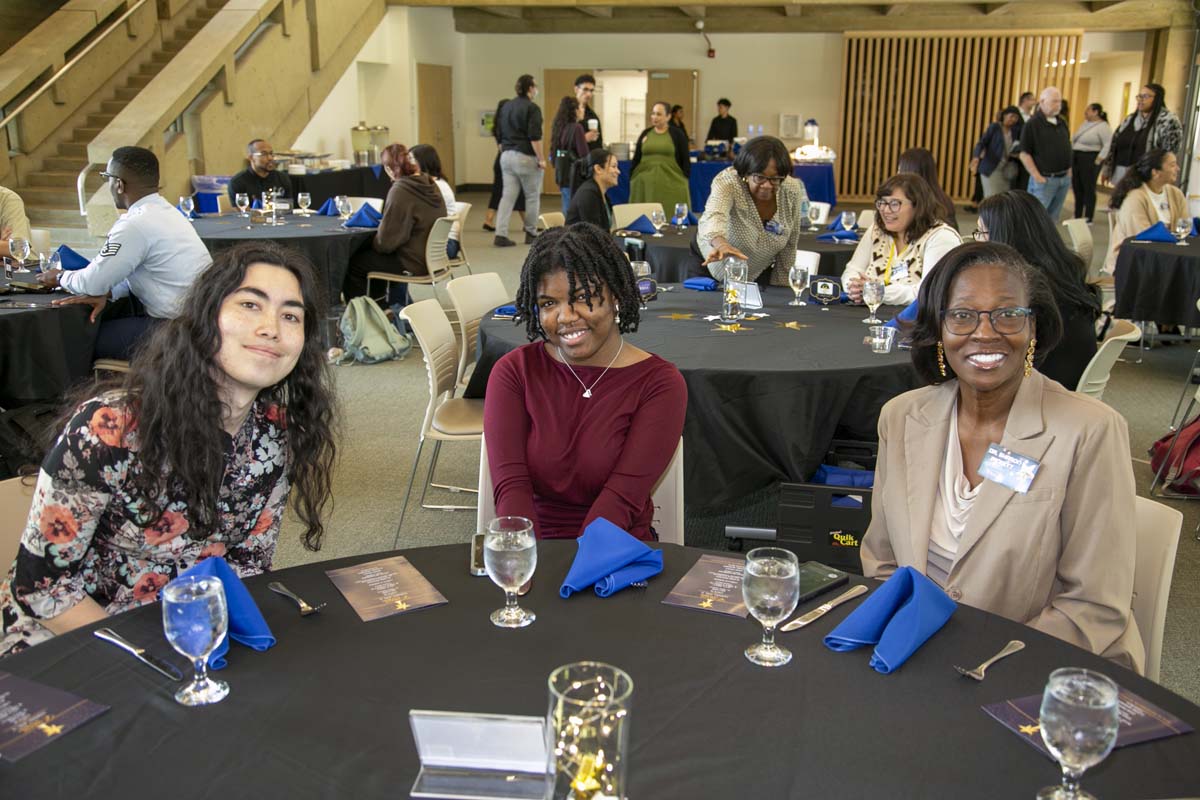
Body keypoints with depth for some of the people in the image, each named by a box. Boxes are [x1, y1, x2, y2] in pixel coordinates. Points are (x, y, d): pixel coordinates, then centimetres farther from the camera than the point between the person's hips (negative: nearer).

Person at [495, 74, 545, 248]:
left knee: (507, 195, 3)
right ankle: (531, 233, 15)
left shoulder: (506, 106, 13)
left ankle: (501, 234, -6)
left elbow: (500, 135, 17)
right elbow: (534, 137, -17)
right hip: (525, 157, -7)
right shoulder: (531, 108, -11)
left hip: (507, 155, 7)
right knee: (532, 196, 8)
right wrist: (541, 159, -13)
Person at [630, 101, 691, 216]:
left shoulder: (677, 135, 2)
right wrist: (631, 179, 9)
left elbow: (686, 160, 4)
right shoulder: (645, 134, 11)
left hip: (671, 183, -2)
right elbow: (636, 159, 14)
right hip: (645, 183, 3)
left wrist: (685, 182, -1)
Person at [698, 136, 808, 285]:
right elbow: (713, 215, -51)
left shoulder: (792, 191, -18)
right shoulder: (727, 182, -29)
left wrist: (780, 289, -2)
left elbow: (790, 245, -5)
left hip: (761, 274, 3)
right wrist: (721, 244, -72)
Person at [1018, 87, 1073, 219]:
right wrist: (1037, 177, -15)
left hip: (1064, 179, 7)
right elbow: (1024, 154, -12)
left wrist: (1069, 169, 14)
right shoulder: (1032, 124, -9)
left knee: (1052, 219, 12)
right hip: (1044, 179, -7)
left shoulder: (1061, 123, 14)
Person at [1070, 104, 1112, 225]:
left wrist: (1097, 161, -18)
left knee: (1089, 189, -3)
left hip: (1090, 160, -8)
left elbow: (1108, 145, -16)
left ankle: (1088, 219, 3)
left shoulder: (1103, 126, -10)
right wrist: (1071, 158, 12)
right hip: (1076, 159, 8)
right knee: (1077, 189, 10)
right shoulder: (1085, 123, 14)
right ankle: (1077, 217, 18)